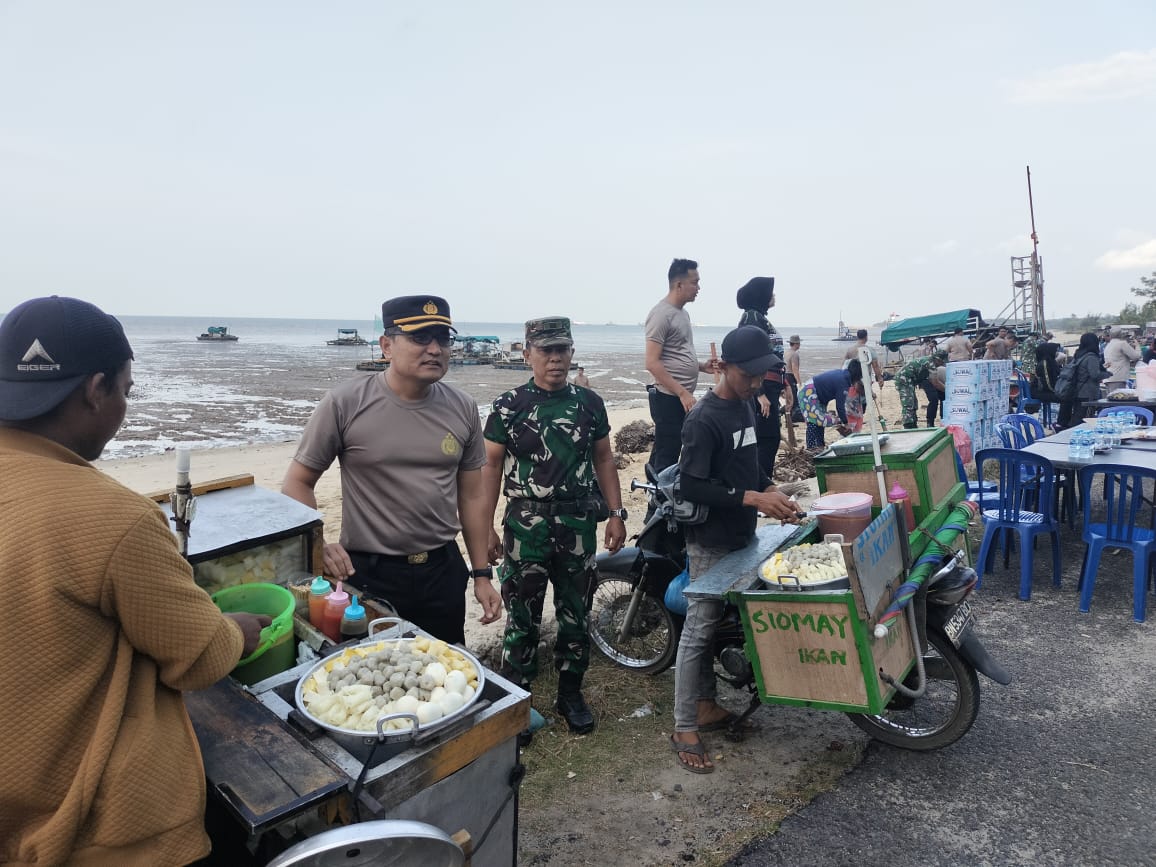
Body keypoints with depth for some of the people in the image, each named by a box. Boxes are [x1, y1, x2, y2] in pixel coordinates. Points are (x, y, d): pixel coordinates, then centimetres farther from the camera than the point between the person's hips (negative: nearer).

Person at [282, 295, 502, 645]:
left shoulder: (463, 409, -1)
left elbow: (472, 495, 6)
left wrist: (482, 574, 7)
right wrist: (318, 547, -19)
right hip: (366, 574, -3)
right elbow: (297, 482, -4)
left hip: (443, 572, 3)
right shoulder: (345, 403, -11)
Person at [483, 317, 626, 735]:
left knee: (575, 613, 14)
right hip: (526, 523, -2)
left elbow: (604, 460, 10)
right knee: (522, 617, 5)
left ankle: (571, 693, 31)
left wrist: (616, 513, 4)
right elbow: (492, 466, 0)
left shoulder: (589, 403, 4)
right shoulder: (508, 406, -4)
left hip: (578, 523, 3)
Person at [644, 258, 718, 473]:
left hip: (682, 398, 9)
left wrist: (701, 366, 10)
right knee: (666, 460, -6)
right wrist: (683, 393, -20)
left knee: (662, 454, 13)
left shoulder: (682, 313, 16)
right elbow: (652, 363, -18)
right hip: (668, 399, -9)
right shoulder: (661, 314, -12)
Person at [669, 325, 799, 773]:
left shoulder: (745, 408, 9)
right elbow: (691, 486, -23)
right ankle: (684, 729, 7)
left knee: (721, 623, 16)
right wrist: (752, 499, -26)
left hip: (741, 536, 9)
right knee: (699, 630, -2)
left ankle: (706, 706, 30)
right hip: (711, 542, -9)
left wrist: (771, 490, 2)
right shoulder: (703, 420, -19)